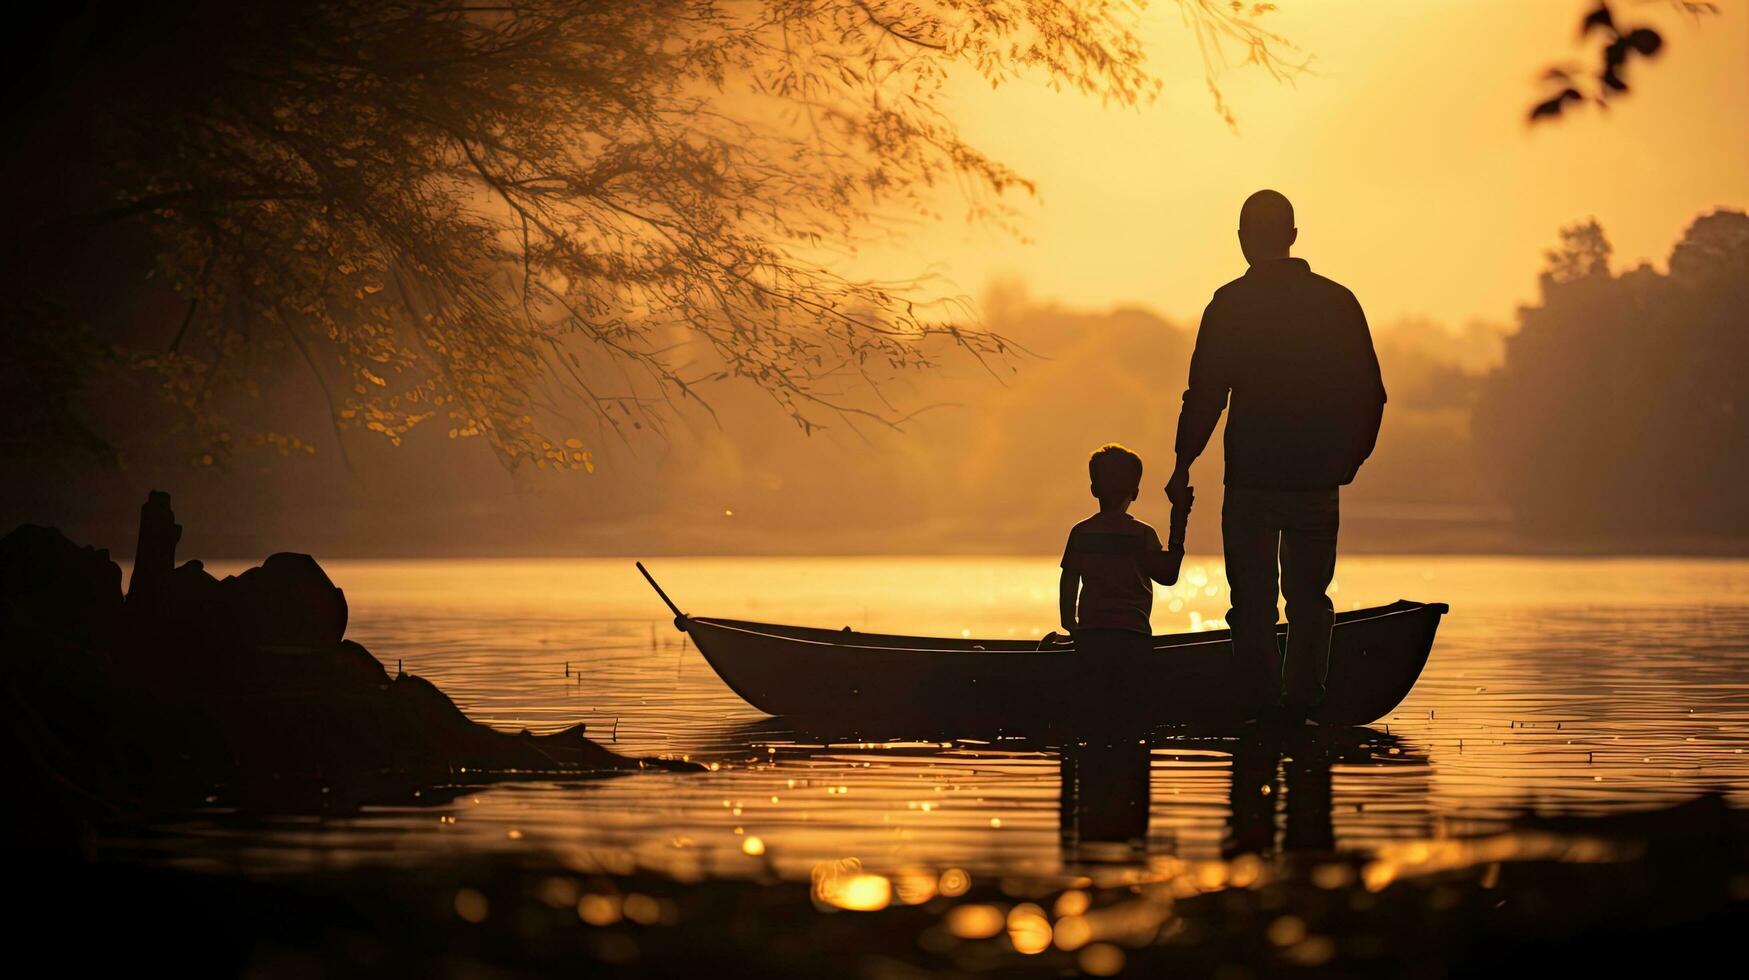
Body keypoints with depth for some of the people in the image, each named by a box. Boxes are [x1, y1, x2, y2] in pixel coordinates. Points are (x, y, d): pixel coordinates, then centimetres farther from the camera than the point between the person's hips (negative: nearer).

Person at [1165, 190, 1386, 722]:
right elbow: (1369, 394, 5)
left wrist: (1183, 464, 2)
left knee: (1253, 601, 4)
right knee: (1309, 598, 14)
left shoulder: (1230, 304, -5)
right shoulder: (1338, 302, 3)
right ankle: (1303, 702, 11)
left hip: (1251, 479, -3)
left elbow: (1206, 394, -7)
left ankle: (1265, 702, 0)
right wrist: (1349, 459, 17)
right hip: (1318, 479, 3)